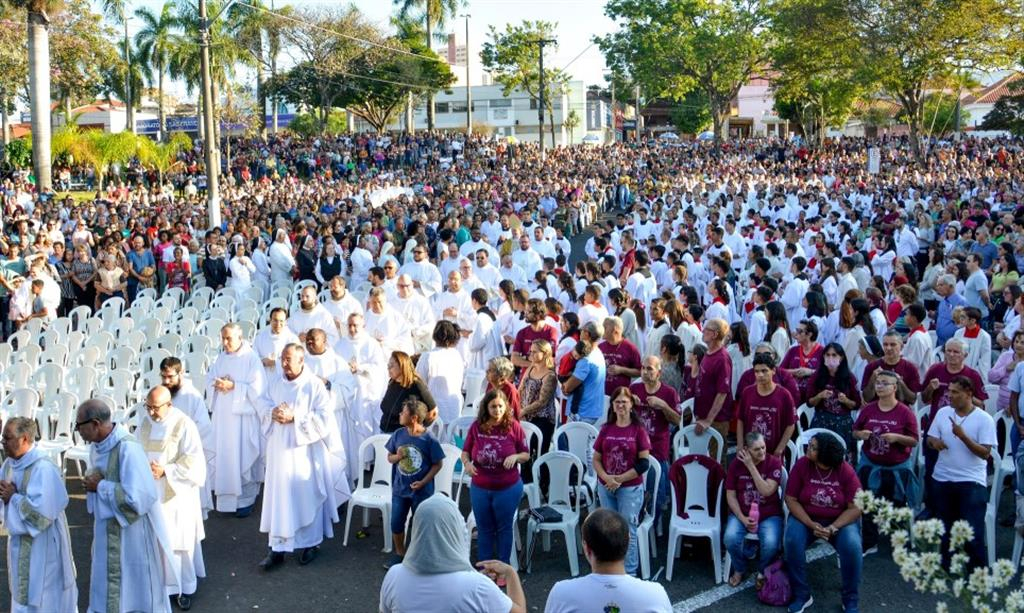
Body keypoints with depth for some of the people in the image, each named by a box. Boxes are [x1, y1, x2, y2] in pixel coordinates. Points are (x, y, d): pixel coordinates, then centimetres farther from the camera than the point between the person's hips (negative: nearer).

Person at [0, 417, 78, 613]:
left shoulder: (42, 468, -24)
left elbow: (41, 510, -30)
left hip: (43, 543, -8)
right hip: (20, 540, 8)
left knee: (44, 596, 2)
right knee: (24, 590, 19)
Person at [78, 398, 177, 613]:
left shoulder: (127, 449, -26)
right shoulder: (96, 445, 1)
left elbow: (135, 498, -29)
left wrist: (100, 486, -19)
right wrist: (92, 481, -4)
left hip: (132, 533, -8)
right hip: (107, 530, 8)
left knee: (137, 589, 8)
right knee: (109, 588, 19)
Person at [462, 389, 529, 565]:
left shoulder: (513, 426, -11)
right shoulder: (476, 427, -7)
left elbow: (526, 454, -3)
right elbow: (465, 451, 5)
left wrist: (515, 457, -23)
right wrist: (467, 463, -16)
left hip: (508, 488, -2)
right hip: (480, 488, 2)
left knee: (504, 528, 14)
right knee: (484, 529, 16)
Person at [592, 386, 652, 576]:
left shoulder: (638, 430, -5)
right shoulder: (606, 429, 5)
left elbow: (644, 463, -10)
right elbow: (596, 459, 5)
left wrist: (619, 479, -12)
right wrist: (606, 478, -13)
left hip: (630, 488, -4)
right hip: (605, 487, 4)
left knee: (628, 530, 0)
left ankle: (630, 573, 10)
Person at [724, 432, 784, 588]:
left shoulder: (774, 462, -10)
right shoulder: (736, 463, -5)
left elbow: (767, 491, -22)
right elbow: (731, 495, -1)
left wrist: (751, 466, -23)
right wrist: (742, 518, -14)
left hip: (769, 515, -1)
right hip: (741, 513, 1)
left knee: (771, 543, -29)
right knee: (730, 538, -27)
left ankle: (763, 573, 4)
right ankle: (739, 569, 4)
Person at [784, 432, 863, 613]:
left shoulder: (846, 471, -15)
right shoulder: (801, 465, -13)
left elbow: (855, 508, -12)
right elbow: (791, 499, -9)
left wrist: (832, 528, -24)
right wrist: (811, 524, -21)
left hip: (840, 520, -1)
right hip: (806, 518, 1)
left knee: (852, 547, -29)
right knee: (792, 542, -28)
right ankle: (801, 596, -10)